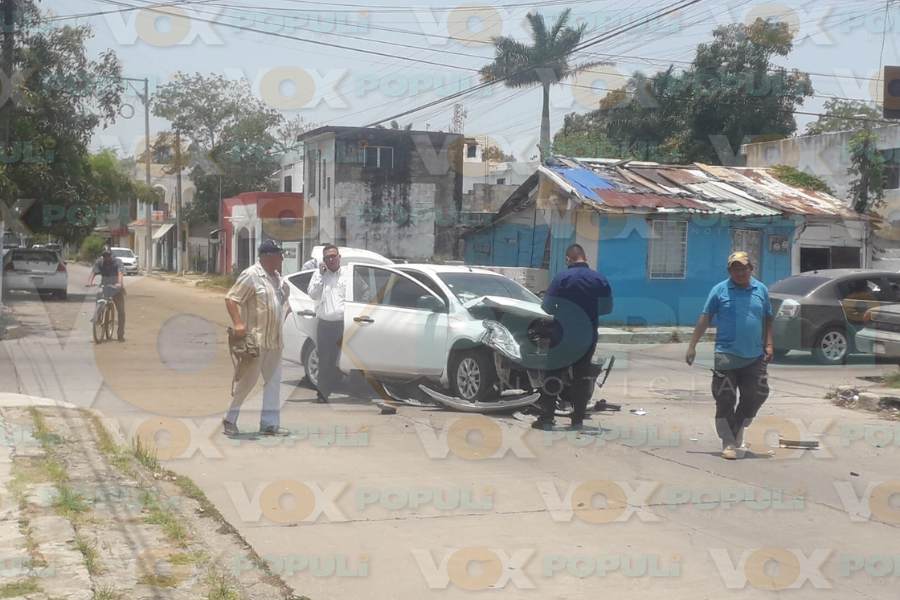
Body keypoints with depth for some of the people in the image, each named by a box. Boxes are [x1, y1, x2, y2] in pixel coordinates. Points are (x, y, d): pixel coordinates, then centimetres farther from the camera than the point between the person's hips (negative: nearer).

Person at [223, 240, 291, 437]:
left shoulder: (276, 277, 12)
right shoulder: (251, 275, -13)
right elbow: (230, 298, -17)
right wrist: (238, 323, -26)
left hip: (274, 340, 9)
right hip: (255, 339, -8)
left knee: (273, 381, 8)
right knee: (247, 380, -4)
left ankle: (269, 424, 14)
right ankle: (230, 419, 9)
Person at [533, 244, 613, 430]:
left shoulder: (561, 278, -10)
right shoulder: (599, 280, -2)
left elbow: (547, 306, -8)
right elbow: (607, 308, 4)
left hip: (563, 334, -3)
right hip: (588, 336, 3)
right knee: (582, 375, 13)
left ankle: (546, 418, 2)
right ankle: (578, 419, 12)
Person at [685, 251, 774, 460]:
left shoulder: (761, 290, 9)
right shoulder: (720, 290, 0)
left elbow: (768, 319, 17)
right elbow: (705, 318, 1)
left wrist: (768, 344, 8)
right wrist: (692, 345, -3)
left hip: (754, 357, 3)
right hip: (726, 356, -3)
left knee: (756, 396, 4)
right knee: (725, 400, -1)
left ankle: (737, 431, 25)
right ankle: (729, 443, 8)